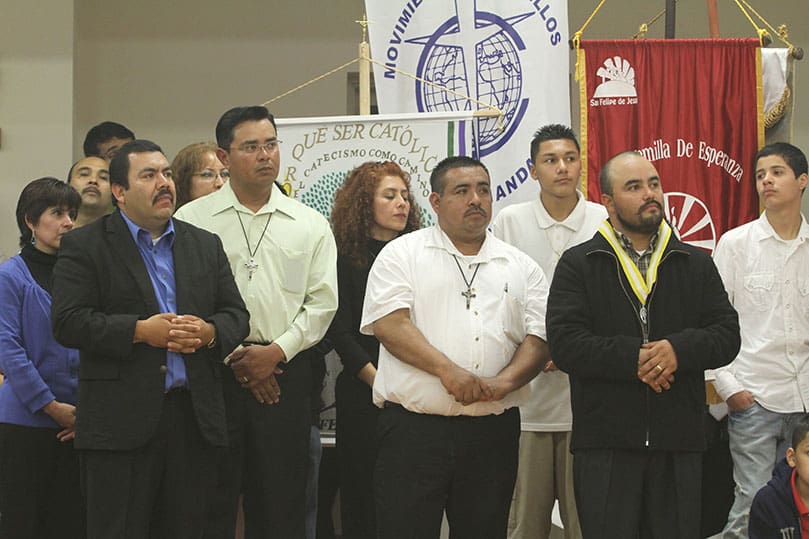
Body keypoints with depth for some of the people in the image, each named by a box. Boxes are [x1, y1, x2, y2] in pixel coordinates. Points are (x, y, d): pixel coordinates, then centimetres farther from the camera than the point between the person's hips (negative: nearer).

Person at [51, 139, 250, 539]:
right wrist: (139, 331, -16)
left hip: (196, 416, 4)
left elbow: (236, 315, 14)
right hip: (122, 420, -4)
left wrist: (209, 332, -8)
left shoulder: (206, 245, 16)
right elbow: (68, 323, -8)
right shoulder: (84, 246, 2)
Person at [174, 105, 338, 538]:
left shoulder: (310, 224, 10)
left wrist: (277, 351, -8)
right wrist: (235, 357, -8)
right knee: (212, 503, 1)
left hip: (285, 373, 2)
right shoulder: (191, 220, 3)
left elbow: (322, 301, 5)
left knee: (282, 502, 5)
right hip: (213, 373, -2)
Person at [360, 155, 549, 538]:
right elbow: (389, 323, -8)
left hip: (493, 434, 3)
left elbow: (539, 338, 6)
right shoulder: (402, 254, 5)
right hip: (413, 429, -3)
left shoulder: (521, 267, 14)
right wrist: (448, 370, -18)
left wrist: (502, 382, -13)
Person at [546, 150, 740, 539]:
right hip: (605, 445, -3)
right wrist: (632, 359, -18)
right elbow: (564, 344, -8)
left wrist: (680, 350, -15)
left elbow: (727, 335, 5)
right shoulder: (578, 265, 4)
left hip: (679, 444, 3)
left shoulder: (696, 264, 13)